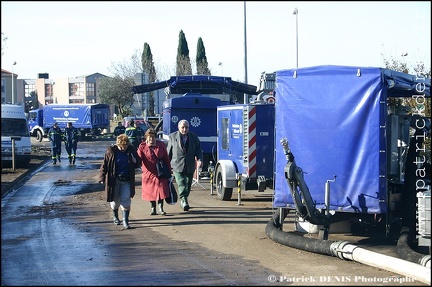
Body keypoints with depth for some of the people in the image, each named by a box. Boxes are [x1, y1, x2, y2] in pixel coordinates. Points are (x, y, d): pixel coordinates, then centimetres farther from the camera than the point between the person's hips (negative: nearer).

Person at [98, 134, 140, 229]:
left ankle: (125, 220, -2)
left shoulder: (131, 150, -2)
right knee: (115, 200, 10)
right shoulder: (111, 151, -9)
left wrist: (135, 161, -13)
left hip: (127, 180, 1)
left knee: (126, 200, -6)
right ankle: (115, 216, 36)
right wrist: (102, 178, -8)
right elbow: (104, 165, -3)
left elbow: (138, 164, 10)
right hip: (114, 180, -1)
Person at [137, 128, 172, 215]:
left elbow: (166, 159, 6)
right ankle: (153, 209, 18)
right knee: (150, 191, 6)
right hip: (148, 173, 0)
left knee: (161, 190, -4)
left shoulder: (161, 145, 0)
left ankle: (161, 208, 9)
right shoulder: (142, 147, -4)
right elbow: (138, 158, -13)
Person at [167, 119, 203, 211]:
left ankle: (183, 200, 25)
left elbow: (198, 150, 7)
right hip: (177, 165, -3)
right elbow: (169, 152, 7)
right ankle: (183, 201, -24)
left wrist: (199, 160, -11)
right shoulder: (172, 137, 3)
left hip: (190, 166, 3)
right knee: (181, 183, -16)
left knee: (188, 185, 10)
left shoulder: (194, 137, 8)